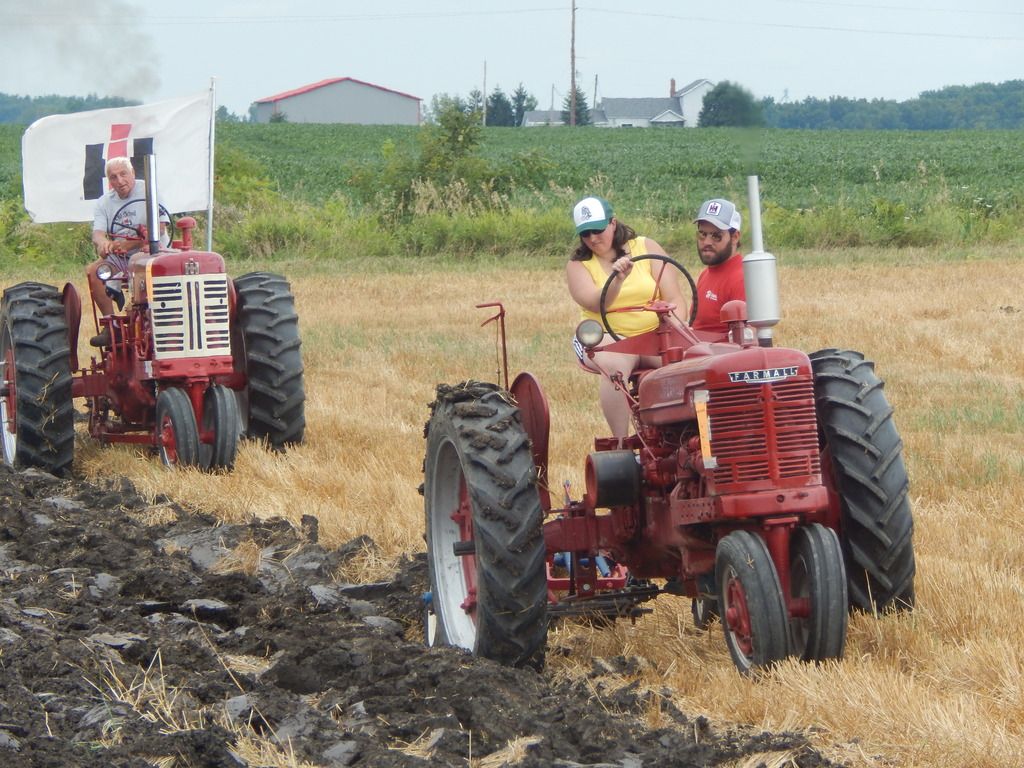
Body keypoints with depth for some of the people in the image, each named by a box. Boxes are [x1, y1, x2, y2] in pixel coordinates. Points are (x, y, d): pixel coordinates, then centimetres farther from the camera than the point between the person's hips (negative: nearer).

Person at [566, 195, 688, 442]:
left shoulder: (645, 248, 7)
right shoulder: (578, 265, 5)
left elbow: (674, 298, 1)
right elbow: (596, 304, -15)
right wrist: (617, 280, -34)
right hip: (606, 337, -1)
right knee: (616, 365, -37)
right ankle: (622, 445, -35)